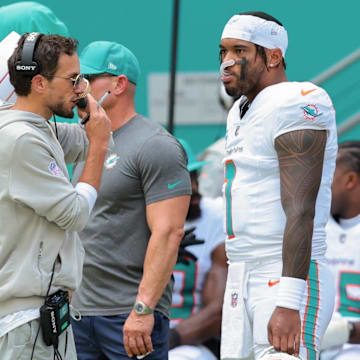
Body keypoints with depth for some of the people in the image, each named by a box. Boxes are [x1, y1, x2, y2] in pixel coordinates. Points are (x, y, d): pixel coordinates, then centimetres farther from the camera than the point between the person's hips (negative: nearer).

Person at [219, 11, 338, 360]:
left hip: (290, 278, -9)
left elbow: (301, 212, -21)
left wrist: (288, 303, -27)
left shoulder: (296, 106, -14)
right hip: (241, 279, 9)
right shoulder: (241, 112, 17)